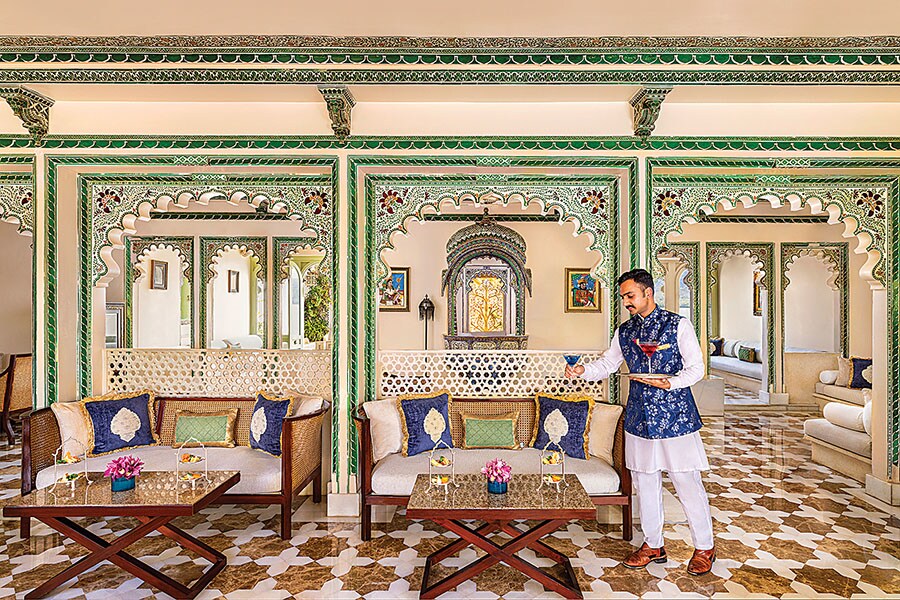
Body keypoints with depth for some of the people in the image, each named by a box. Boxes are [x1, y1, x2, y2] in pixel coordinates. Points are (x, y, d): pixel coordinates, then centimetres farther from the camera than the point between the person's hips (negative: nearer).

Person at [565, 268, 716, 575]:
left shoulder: (678, 325, -7)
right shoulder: (625, 331, 8)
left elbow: (696, 368, -6)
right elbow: (607, 364, 12)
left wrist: (669, 382, -23)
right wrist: (582, 370, -6)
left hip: (674, 415, -5)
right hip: (639, 418, 5)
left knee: (688, 483, 5)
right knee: (645, 483, 13)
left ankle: (705, 548, 28)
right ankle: (653, 545, 31)